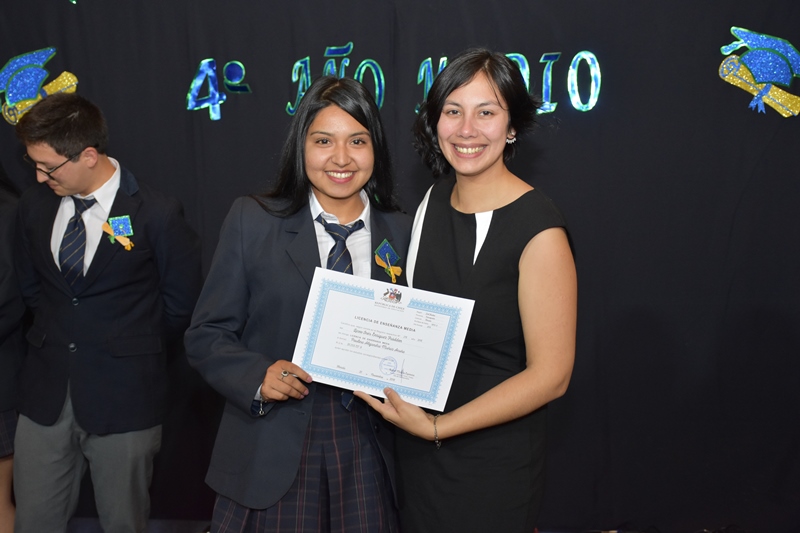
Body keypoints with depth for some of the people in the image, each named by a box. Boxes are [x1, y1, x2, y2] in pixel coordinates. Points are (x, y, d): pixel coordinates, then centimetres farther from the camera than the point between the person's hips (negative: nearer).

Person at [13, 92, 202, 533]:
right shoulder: (34, 204, 3)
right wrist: (58, 337, 11)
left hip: (123, 398, -4)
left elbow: (181, 306, -4)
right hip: (45, 394, 5)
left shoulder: (156, 214, -13)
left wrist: (131, 346, 4)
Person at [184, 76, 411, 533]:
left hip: (368, 455, 2)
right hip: (273, 454, -1)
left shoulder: (401, 232, 2)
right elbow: (206, 335, -1)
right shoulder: (253, 220, -4)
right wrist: (258, 375, -18)